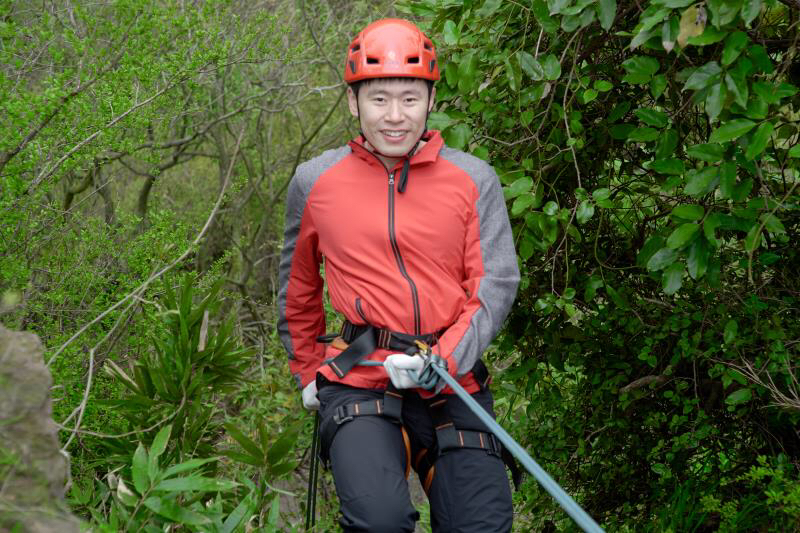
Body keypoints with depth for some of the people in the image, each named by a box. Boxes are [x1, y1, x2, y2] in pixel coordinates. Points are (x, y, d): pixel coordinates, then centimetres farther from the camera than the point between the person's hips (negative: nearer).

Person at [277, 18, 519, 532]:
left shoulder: (473, 180, 3)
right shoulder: (315, 182, 5)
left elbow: (497, 283, -1)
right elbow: (299, 287, 20)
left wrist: (443, 361, -14)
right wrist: (307, 372, 23)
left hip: (453, 385, 2)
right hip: (361, 383, -1)